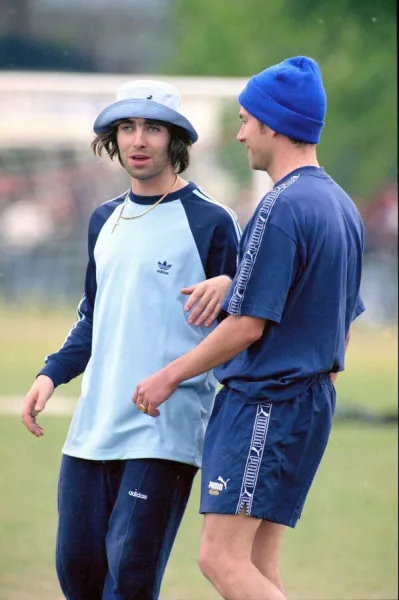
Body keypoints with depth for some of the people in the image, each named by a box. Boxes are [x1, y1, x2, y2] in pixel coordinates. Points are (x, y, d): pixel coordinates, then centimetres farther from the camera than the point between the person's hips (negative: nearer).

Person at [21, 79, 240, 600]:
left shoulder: (210, 221, -2)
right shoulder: (105, 221, 17)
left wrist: (226, 288, -25)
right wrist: (52, 374, 13)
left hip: (166, 434, -6)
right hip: (94, 426, 6)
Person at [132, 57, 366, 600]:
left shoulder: (282, 209, -16)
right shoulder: (342, 206, 14)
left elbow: (248, 325, -18)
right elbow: (343, 325, 20)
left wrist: (170, 377, -7)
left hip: (265, 402, -10)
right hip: (313, 402, 10)